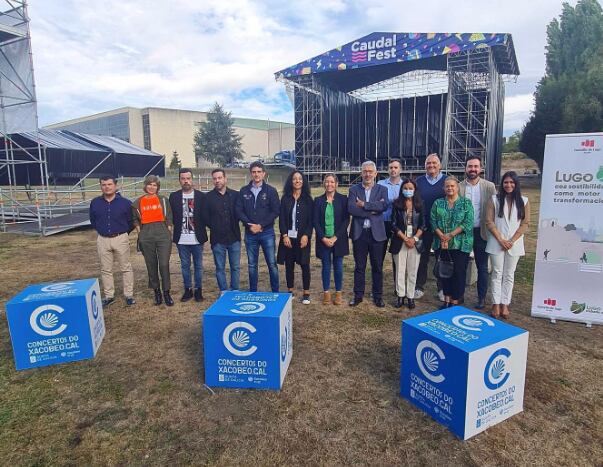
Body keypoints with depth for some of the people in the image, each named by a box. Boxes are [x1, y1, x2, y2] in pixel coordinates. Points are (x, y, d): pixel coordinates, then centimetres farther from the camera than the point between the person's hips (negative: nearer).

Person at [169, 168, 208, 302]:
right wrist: (178, 226, -3)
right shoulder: (174, 196, 5)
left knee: (198, 265, 7)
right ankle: (187, 290, 22)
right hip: (181, 239, 1)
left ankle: (198, 290, 19)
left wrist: (201, 230, -4)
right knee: (185, 265, 10)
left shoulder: (200, 196, 1)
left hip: (197, 238, -1)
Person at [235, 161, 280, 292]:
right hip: (250, 233, 2)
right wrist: (250, 225, -11)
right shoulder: (244, 191, 7)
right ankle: (252, 292, 22)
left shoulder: (271, 190, 0)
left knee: (272, 264, 1)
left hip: (267, 233, -2)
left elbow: (276, 211, -5)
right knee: (252, 265, 10)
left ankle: (275, 292, 14)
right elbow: (239, 211, 2)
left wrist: (261, 225, -12)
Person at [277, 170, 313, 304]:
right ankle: (290, 291, 19)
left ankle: (306, 293, 10)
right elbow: (281, 219, 2)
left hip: (303, 237, -1)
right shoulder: (285, 198, 5)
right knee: (289, 265, 7)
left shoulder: (308, 199, 2)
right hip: (288, 237, 2)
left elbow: (311, 220, -1)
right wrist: (284, 235, -8)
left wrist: (306, 236, -11)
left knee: (305, 264, 0)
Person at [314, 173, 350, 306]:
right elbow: (315, 221, 1)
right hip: (323, 239, 1)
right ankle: (326, 293, 18)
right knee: (326, 266, 7)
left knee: (338, 266, 6)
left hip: (338, 239, -1)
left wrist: (335, 237, -11)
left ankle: (338, 293, 18)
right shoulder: (318, 200, 4)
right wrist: (323, 238, -9)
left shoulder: (343, 199, 0)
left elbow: (346, 220, -4)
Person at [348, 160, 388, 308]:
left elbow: (384, 205, -15)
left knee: (377, 267, 9)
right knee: (359, 266, 10)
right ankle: (358, 295, 22)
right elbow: (351, 208, -12)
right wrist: (372, 210, -14)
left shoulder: (382, 189, 5)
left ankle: (378, 296, 22)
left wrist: (363, 204, -15)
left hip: (376, 233, 0)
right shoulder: (354, 189, 4)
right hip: (359, 233, 0)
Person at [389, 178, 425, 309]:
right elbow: (394, 224, -3)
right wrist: (405, 238, -11)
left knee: (412, 270, 4)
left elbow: (423, 224, 3)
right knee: (400, 269, 2)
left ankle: (411, 296, 13)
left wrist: (414, 238, -9)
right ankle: (400, 295, 13)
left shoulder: (419, 204, 5)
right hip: (400, 241, -1)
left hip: (415, 241, 1)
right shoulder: (397, 204, 0)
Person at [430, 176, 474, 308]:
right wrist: (441, 236, -14)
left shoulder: (466, 203, 2)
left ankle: (455, 301, 14)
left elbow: (468, 223, -8)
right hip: (441, 245, 2)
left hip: (460, 245, -2)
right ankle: (446, 300, 20)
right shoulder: (438, 203, 8)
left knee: (459, 272, 1)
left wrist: (451, 235, -15)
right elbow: (433, 221, 0)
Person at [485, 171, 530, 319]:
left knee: (509, 275, 7)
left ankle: (505, 304, 13)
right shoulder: (495, 199, 1)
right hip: (497, 243, -1)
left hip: (514, 244, 1)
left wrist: (512, 241, -8)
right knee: (497, 273, 4)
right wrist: (501, 239, -10)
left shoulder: (523, 201, 4)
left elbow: (525, 223, 2)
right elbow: (489, 221, -3)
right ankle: (496, 304, 9)